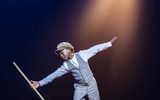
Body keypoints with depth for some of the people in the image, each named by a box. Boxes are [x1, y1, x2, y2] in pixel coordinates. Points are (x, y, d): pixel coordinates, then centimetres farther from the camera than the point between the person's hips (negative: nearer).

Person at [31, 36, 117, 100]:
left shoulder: (82, 55, -5)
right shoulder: (66, 65, -4)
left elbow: (95, 49, -3)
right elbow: (54, 75, -6)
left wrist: (110, 43, -2)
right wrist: (40, 83, -13)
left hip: (91, 84, 0)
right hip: (80, 88, 1)